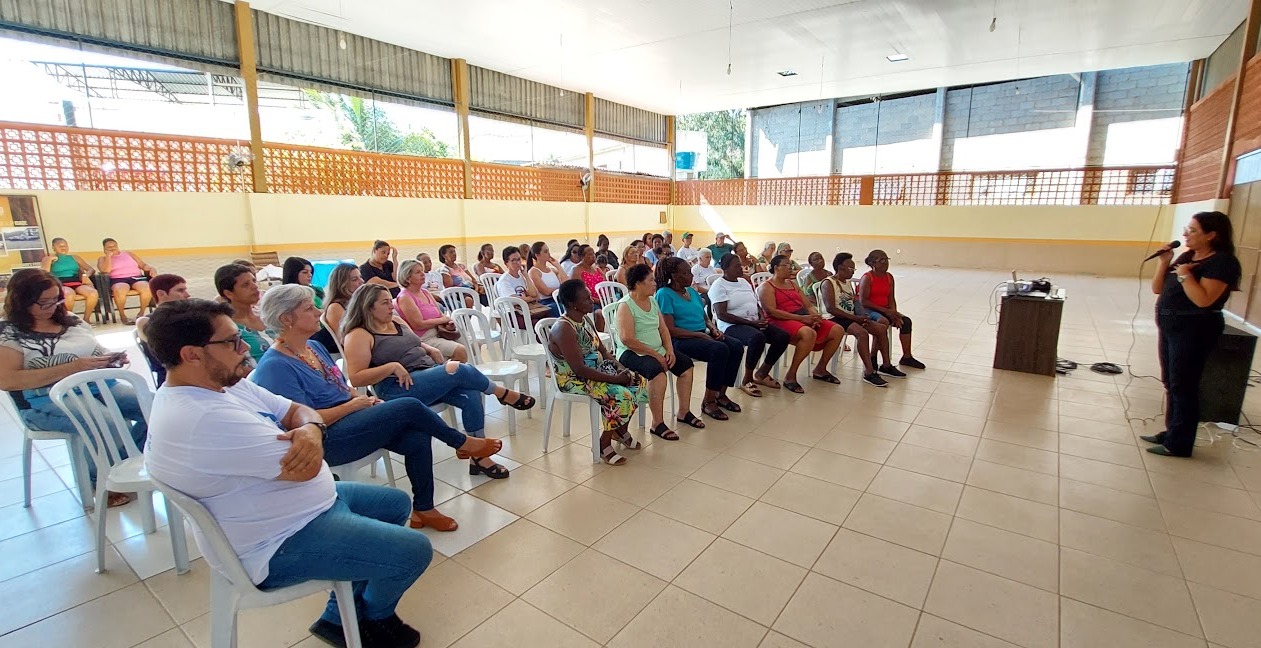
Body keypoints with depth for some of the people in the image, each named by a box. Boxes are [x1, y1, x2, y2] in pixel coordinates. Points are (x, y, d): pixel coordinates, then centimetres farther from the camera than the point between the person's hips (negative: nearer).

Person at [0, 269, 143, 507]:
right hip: (46, 401, -5)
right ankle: (99, 479, -3)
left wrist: (112, 358, -2)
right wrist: (73, 367, -21)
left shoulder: (71, 320, 12)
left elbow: (96, 353, 24)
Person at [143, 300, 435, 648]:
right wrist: (303, 443, -8)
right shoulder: (204, 418, -32)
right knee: (414, 551, -12)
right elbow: (306, 468, -31)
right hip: (280, 545, -10)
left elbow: (298, 410, 4)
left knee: (395, 503, 21)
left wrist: (310, 430, -20)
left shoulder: (224, 383, 1)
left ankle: (341, 616, 26)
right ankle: (375, 618, 23)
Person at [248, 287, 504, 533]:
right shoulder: (275, 367, -16)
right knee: (410, 407, -19)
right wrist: (355, 404, -14)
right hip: (327, 441, -8)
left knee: (417, 438, -14)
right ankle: (464, 444, 4)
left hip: (349, 419, 8)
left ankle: (423, 509, 1)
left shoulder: (315, 347, 11)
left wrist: (369, 401, 0)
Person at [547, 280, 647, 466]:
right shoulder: (564, 329, -24)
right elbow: (579, 369, -28)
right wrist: (614, 378, -24)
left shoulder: (584, 319, 5)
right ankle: (604, 444, -6)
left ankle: (621, 430, 17)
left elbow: (602, 350, 11)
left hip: (597, 369, 9)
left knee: (639, 383, 0)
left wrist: (621, 369, -6)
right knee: (621, 396, -27)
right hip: (574, 380, -9)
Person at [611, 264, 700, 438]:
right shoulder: (625, 305, -14)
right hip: (631, 353, -9)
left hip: (657, 351, 9)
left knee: (686, 363, -2)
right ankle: (658, 424, -25)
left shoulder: (652, 301, 11)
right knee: (657, 370, -33)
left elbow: (663, 329, 12)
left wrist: (669, 350, -6)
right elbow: (627, 339, -22)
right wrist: (655, 355, -20)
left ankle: (684, 412, 10)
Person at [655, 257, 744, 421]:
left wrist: (714, 329, 0)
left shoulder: (692, 292, 17)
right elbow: (670, 329, -15)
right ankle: (708, 401, -18)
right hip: (680, 340, -8)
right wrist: (700, 335, -17)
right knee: (719, 349, -30)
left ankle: (721, 394, -4)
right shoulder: (664, 294, -7)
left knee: (736, 346, -15)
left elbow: (705, 317, 23)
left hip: (703, 334, 8)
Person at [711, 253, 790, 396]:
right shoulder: (719, 286, -7)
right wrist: (751, 322, -19)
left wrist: (762, 318, -3)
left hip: (754, 322, 8)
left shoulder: (744, 282, 18)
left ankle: (762, 374, 4)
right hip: (732, 326, -8)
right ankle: (747, 380, -19)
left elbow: (756, 304, 22)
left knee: (783, 336, -12)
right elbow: (721, 315, -17)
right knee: (758, 337, -37)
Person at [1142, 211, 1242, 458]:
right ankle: (1171, 433, 25)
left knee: (1183, 387, -2)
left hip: (1194, 330, -8)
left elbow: (1203, 300, -23)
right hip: (1169, 326, 8)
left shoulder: (1222, 262, -12)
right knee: (1170, 384, 14)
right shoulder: (1186, 256, 10)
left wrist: (1185, 275, -19)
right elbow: (1157, 289, 10)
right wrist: (1164, 262, -1)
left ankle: (1179, 444, 7)